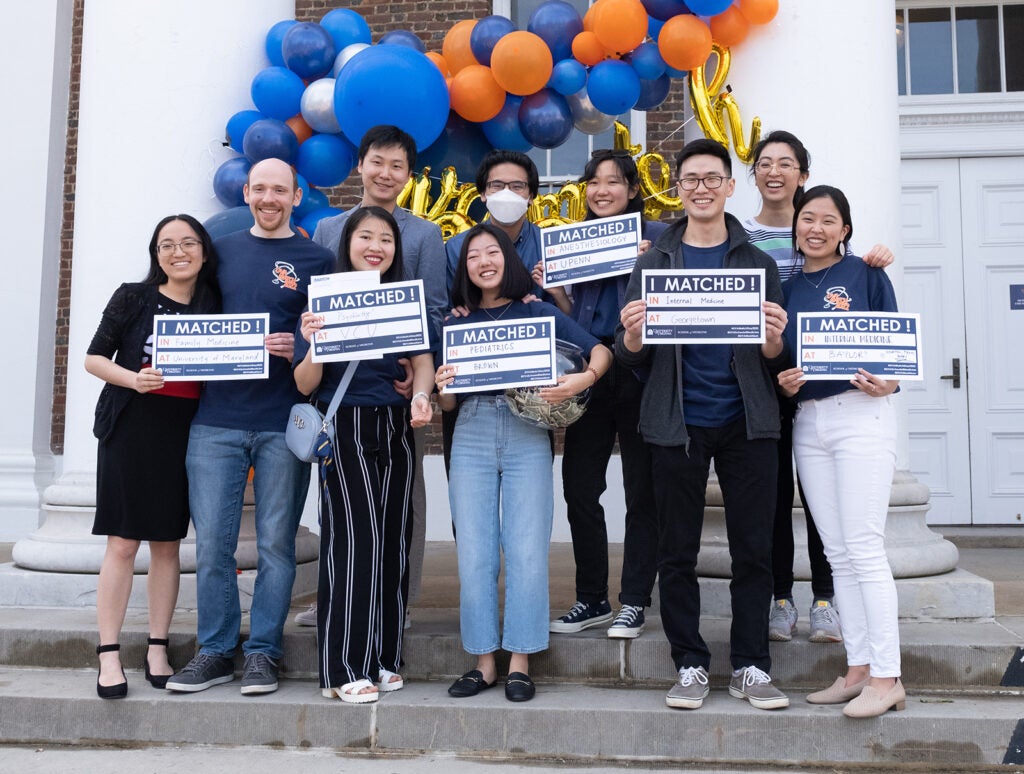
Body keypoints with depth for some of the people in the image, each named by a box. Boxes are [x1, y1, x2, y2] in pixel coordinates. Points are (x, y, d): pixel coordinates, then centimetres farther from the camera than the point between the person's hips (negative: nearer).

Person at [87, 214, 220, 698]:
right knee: (122, 544, -2)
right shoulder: (132, 297, 3)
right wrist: (133, 379, -14)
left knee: (167, 544, 7)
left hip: (184, 433, 2)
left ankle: (157, 649, 17)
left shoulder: (215, 306, 9)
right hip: (131, 428, -2)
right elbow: (94, 358, 3)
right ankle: (109, 655, 6)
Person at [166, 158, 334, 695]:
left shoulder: (316, 260, 6)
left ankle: (262, 653, 16)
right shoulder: (221, 250, 14)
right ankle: (215, 651, 18)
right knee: (212, 542, 4)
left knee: (276, 544, 4)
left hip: (283, 424, -2)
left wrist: (298, 348, -15)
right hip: (216, 420, 3)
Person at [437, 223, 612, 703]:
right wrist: (442, 386, -10)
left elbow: (600, 351, 1)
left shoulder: (539, 312, 7)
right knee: (474, 552, 2)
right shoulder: (459, 323, 14)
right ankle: (484, 662, 13)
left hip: (527, 438, -2)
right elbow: (447, 404, 12)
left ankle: (519, 662, 8)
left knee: (526, 550, -3)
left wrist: (583, 380, -18)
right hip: (471, 438, 2)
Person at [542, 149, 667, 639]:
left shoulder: (657, 236, 0)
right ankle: (592, 599, 19)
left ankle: (633, 602, 14)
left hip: (639, 373, -5)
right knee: (578, 488, 5)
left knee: (642, 492, 3)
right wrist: (552, 288, 1)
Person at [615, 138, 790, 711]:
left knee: (754, 550, 4)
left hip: (747, 423, 1)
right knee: (678, 552, 5)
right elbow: (632, 358, 4)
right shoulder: (655, 261, 7)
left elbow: (777, 359, 6)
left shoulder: (758, 262, 9)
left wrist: (774, 340, -16)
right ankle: (691, 666, 18)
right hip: (677, 423, 0)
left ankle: (751, 667, 17)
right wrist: (632, 335, -18)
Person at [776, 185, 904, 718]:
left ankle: (886, 677, 1)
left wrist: (885, 383, -20)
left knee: (864, 549, -7)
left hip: (859, 414, -5)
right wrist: (782, 382, -5)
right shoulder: (787, 287, 14)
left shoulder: (864, 274, 1)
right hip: (807, 422, 5)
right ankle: (858, 669, 16)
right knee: (838, 553, 8)